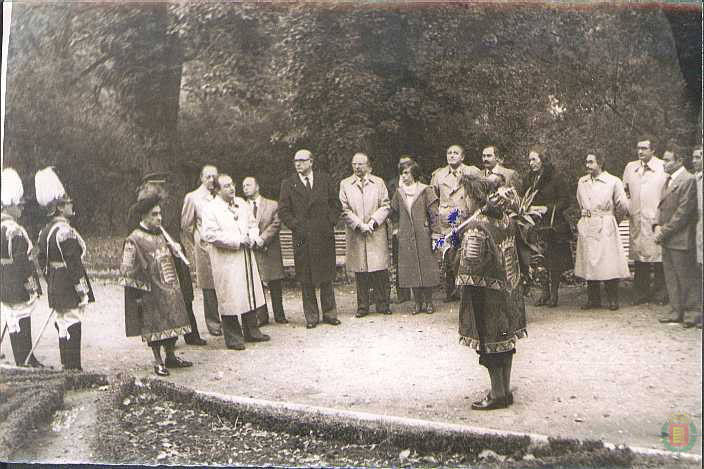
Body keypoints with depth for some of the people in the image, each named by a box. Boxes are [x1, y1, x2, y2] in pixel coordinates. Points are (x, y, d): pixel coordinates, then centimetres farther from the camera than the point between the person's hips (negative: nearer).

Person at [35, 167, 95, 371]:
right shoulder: (66, 232, -20)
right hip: (70, 292, -9)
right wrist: (82, 292, -16)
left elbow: (42, 261, 15)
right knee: (72, 327, -2)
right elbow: (74, 264, -21)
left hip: (55, 290, 9)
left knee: (63, 325, 17)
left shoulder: (45, 231, 9)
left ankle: (67, 366, 27)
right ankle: (73, 369, 4)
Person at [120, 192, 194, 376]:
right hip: (151, 293, -7)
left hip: (170, 289, 7)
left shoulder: (161, 234, 9)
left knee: (173, 323, 12)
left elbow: (174, 256, 22)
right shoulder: (134, 240, -12)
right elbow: (127, 271, -12)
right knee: (154, 326, 1)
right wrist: (137, 294, -13)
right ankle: (158, 361, 15)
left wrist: (176, 250, -1)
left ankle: (171, 356, 26)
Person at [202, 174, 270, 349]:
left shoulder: (242, 203, 11)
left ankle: (251, 331, 26)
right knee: (229, 297, -3)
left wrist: (250, 238, -4)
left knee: (251, 293, 12)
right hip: (225, 260, -7)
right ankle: (233, 337, 8)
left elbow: (252, 224, 18)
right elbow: (210, 235, -17)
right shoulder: (211, 209, -9)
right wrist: (237, 241, -17)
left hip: (246, 256, 7)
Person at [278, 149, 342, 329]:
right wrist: (296, 226, -8)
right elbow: (283, 211, 3)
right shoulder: (288, 184, 5)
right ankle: (311, 316, 11)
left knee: (326, 277, 7)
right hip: (302, 237, 0)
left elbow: (335, 203, 11)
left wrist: (330, 223, -1)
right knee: (306, 280, 2)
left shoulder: (324, 179, 8)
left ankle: (329, 313, 16)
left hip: (324, 235, 1)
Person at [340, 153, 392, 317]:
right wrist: (359, 225, -11)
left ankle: (382, 304, 9)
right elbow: (344, 210, 1)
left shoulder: (379, 182, 11)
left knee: (380, 270, -1)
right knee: (360, 272, 2)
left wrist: (373, 222, -10)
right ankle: (362, 306, 10)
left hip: (377, 233, 0)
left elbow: (385, 206, 4)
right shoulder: (345, 184, 8)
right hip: (355, 235, 0)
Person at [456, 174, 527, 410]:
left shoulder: (475, 226, -20)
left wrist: (459, 253, -4)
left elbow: (472, 263, -22)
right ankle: (506, 390, 25)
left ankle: (497, 394, 12)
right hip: (507, 287, 8)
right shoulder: (504, 218, 4)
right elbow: (511, 251, 12)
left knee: (490, 342, 3)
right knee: (505, 339, 15)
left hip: (486, 292, -8)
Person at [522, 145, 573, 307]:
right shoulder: (528, 179, 12)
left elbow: (565, 200, -5)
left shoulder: (555, 177, -5)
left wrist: (548, 208, -17)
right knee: (539, 260, 2)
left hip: (553, 225, -4)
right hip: (535, 225, 4)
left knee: (554, 261, -1)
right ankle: (545, 292, 12)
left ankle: (554, 293, 9)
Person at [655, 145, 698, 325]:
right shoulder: (668, 180, 15)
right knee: (671, 276, 12)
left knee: (686, 278, 0)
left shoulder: (689, 180, -12)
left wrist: (665, 232, -15)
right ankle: (677, 311, 21)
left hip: (681, 239, -9)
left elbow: (683, 212, -17)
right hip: (666, 238, 9)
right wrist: (658, 225, 1)